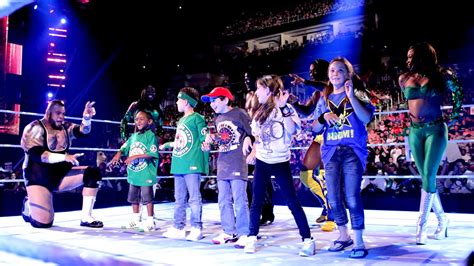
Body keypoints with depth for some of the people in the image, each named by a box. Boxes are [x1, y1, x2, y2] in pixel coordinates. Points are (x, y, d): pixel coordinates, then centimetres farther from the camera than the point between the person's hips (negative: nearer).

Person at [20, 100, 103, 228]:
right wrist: (65, 157, -27)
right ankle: (29, 204, 20)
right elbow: (36, 155, -19)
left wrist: (86, 118, -31)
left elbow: (83, 131, -10)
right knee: (44, 222, -18)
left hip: (61, 174, 5)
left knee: (93, 173, -15)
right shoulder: (36, 127, -7)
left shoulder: (66, 127, 7)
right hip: (39, 177, -5)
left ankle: (86, 217, -12)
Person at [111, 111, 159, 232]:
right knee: (134, 197, 17)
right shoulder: (133, 136, 12)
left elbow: (152, 153, -19)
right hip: (133, 173, 8)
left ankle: (150, 222, 9)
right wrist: (119, 153, -10)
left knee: (147, 198, -1)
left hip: (146, 173, -7)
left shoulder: (150, 135, -10)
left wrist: (135, 156, -20)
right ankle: (136, 219, 32)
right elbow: (125, 147, 12)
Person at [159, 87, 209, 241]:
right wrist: (167, 145, 31)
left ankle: (196, 229, 5)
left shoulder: (197, 118, -5)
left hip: (192, 165, -8)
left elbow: (204, 141, -12)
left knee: (194, 198, -3)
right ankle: (178, 228, 20)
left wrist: (204, 163, -18)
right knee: (179, 199, 12)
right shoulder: (181, 121, 19)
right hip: (178, 166, 8)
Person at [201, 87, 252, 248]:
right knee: (224, 201, 12)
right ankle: (229, 232, 23)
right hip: (222, 165, 8)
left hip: (238, 165, -8)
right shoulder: (218, 119, 16)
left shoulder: (239, 113, -6)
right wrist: (211, 140, 7)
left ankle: (244, 234, 4)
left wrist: (248, 139, -24)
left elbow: (253, 133, -5)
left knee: (239, 201, -5)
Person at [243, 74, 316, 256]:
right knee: (256, 201, 7)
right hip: (261, 162, 6)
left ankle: (308, 240, 8)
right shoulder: (260, 111, 8)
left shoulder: (285, 108, -10)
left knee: (292, 202, -2)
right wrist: (253, 151, 10)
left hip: (280, 163, -5)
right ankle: (252, 238, 19)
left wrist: (282, 107, -31)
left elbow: (293, 130, -28)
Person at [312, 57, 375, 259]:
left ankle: (359, 242, 3)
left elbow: (366, 118, -11)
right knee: (333, 198, 4)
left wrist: (351, 96, -16)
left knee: (352, 198, -10)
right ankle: (343, 236, 24)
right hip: (331, 152, 4)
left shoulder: (357, 94, 5)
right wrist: (324, 117, -6)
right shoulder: (324, 99, 15)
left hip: (353, 151, -4)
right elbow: (315, 128, 13)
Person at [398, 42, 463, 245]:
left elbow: (457, 91, 15)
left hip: (435, 129, -4)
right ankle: (442, 218, 21)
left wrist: (456, 113, 12)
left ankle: (421, 225, -8)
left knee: (428, 177, -11)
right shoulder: (404, 79, 7)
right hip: (415, 131, 4)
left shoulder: (440, 75, 0)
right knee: (427, 179, 6)